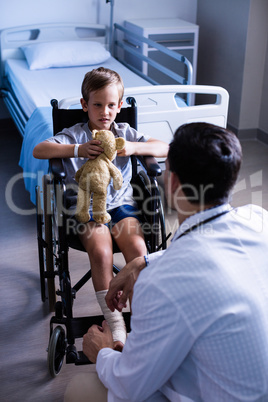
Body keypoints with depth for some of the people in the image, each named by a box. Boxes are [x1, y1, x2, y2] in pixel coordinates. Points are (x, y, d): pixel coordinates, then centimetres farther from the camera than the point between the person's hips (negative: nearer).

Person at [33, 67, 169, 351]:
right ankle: (115, 325, -13)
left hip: (120, 202, 2)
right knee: (101, 252, -28)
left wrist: (134, 147, -15)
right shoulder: (75, 135, 3)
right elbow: (38, 150, -12)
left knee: (137, 248, -24)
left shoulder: (124, 132, 10)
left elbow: (164, 148, 4)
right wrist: (77, 150, -26)